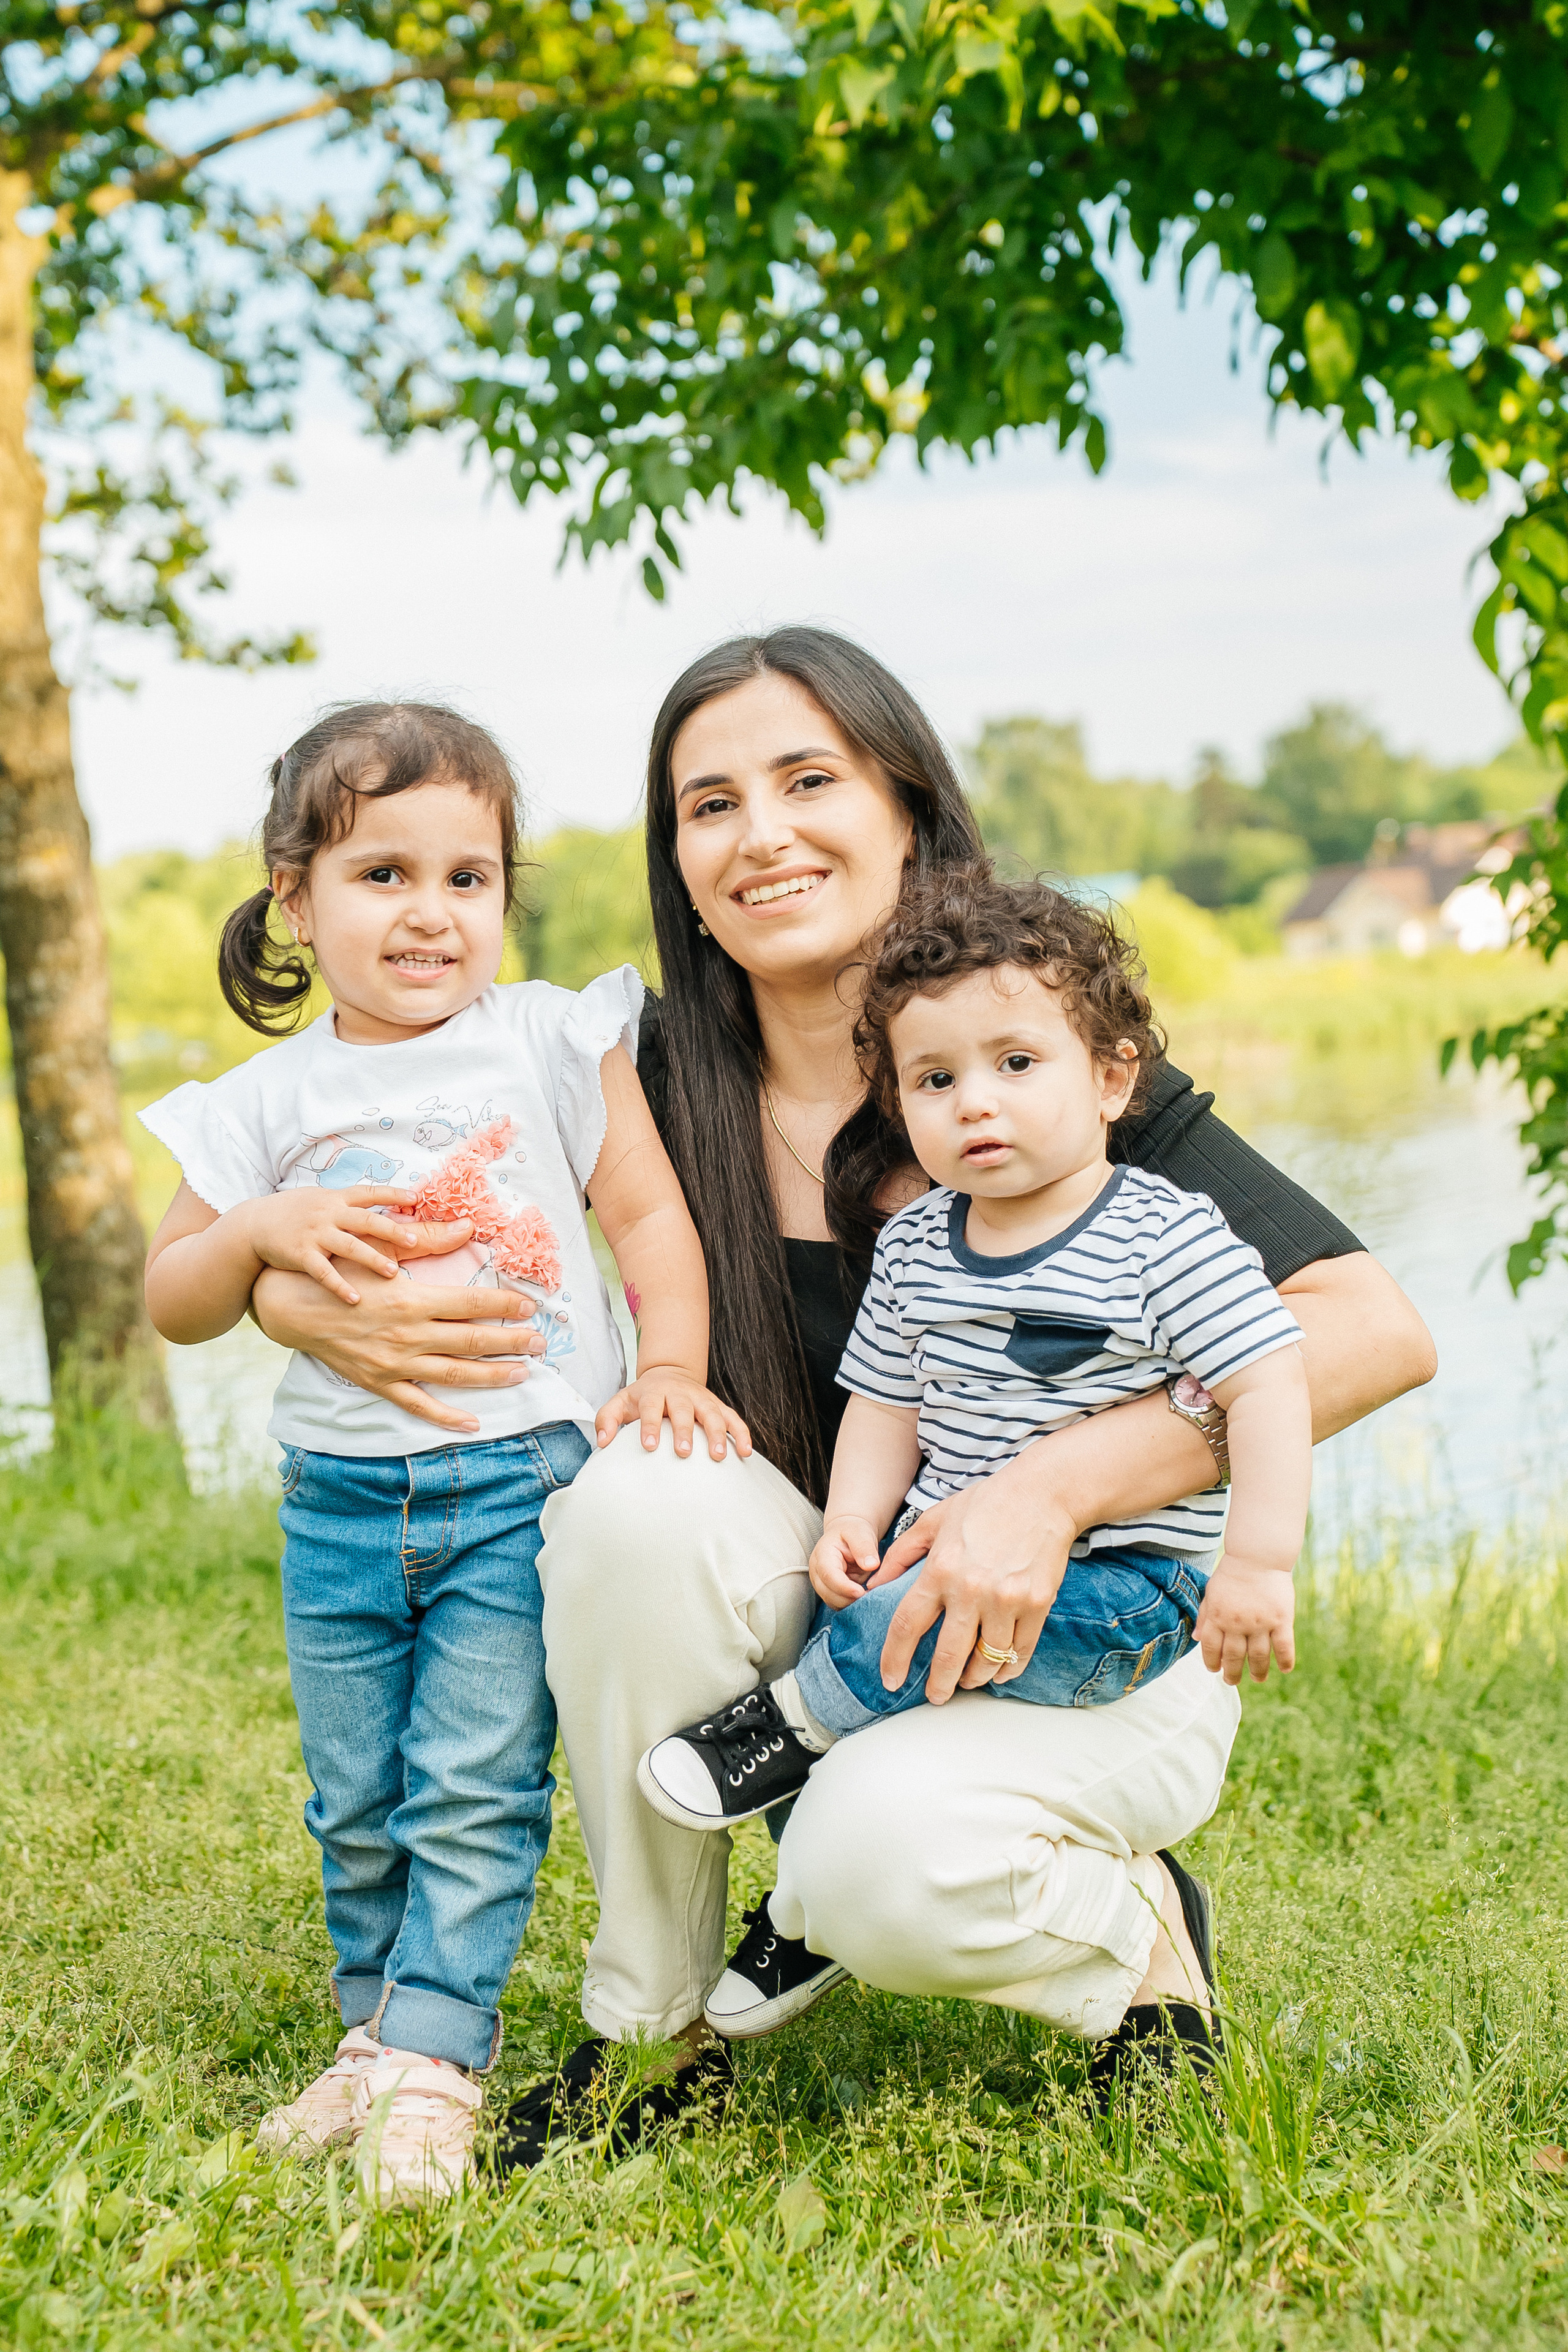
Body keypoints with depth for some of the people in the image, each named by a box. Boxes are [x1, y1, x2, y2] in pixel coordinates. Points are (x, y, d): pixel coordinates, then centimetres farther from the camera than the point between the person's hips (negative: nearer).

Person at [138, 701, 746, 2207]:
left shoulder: (551, 1042, 0)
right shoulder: (269, 1104, 5)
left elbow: (647, 1212, 1)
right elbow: (172, 1304, 10)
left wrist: (670, 1367, -12)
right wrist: (261, 1230, -10)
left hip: (523, 1476, -3)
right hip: (341, 1501, 3)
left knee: (474, 1787, -5)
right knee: (355, 1802, 11)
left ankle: (434, 2061, 4)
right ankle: (378, 2025, 29)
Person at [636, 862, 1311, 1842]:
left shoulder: (1166, 1240, -12)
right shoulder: (913, 1246, 8)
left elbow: (1270, 1385, -15)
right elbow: (889, 1401, 14)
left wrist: (1259, 1562, -21)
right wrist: (854, 1520, -3)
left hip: (1122, 1584, -7)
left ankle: (794, 1723, -1)